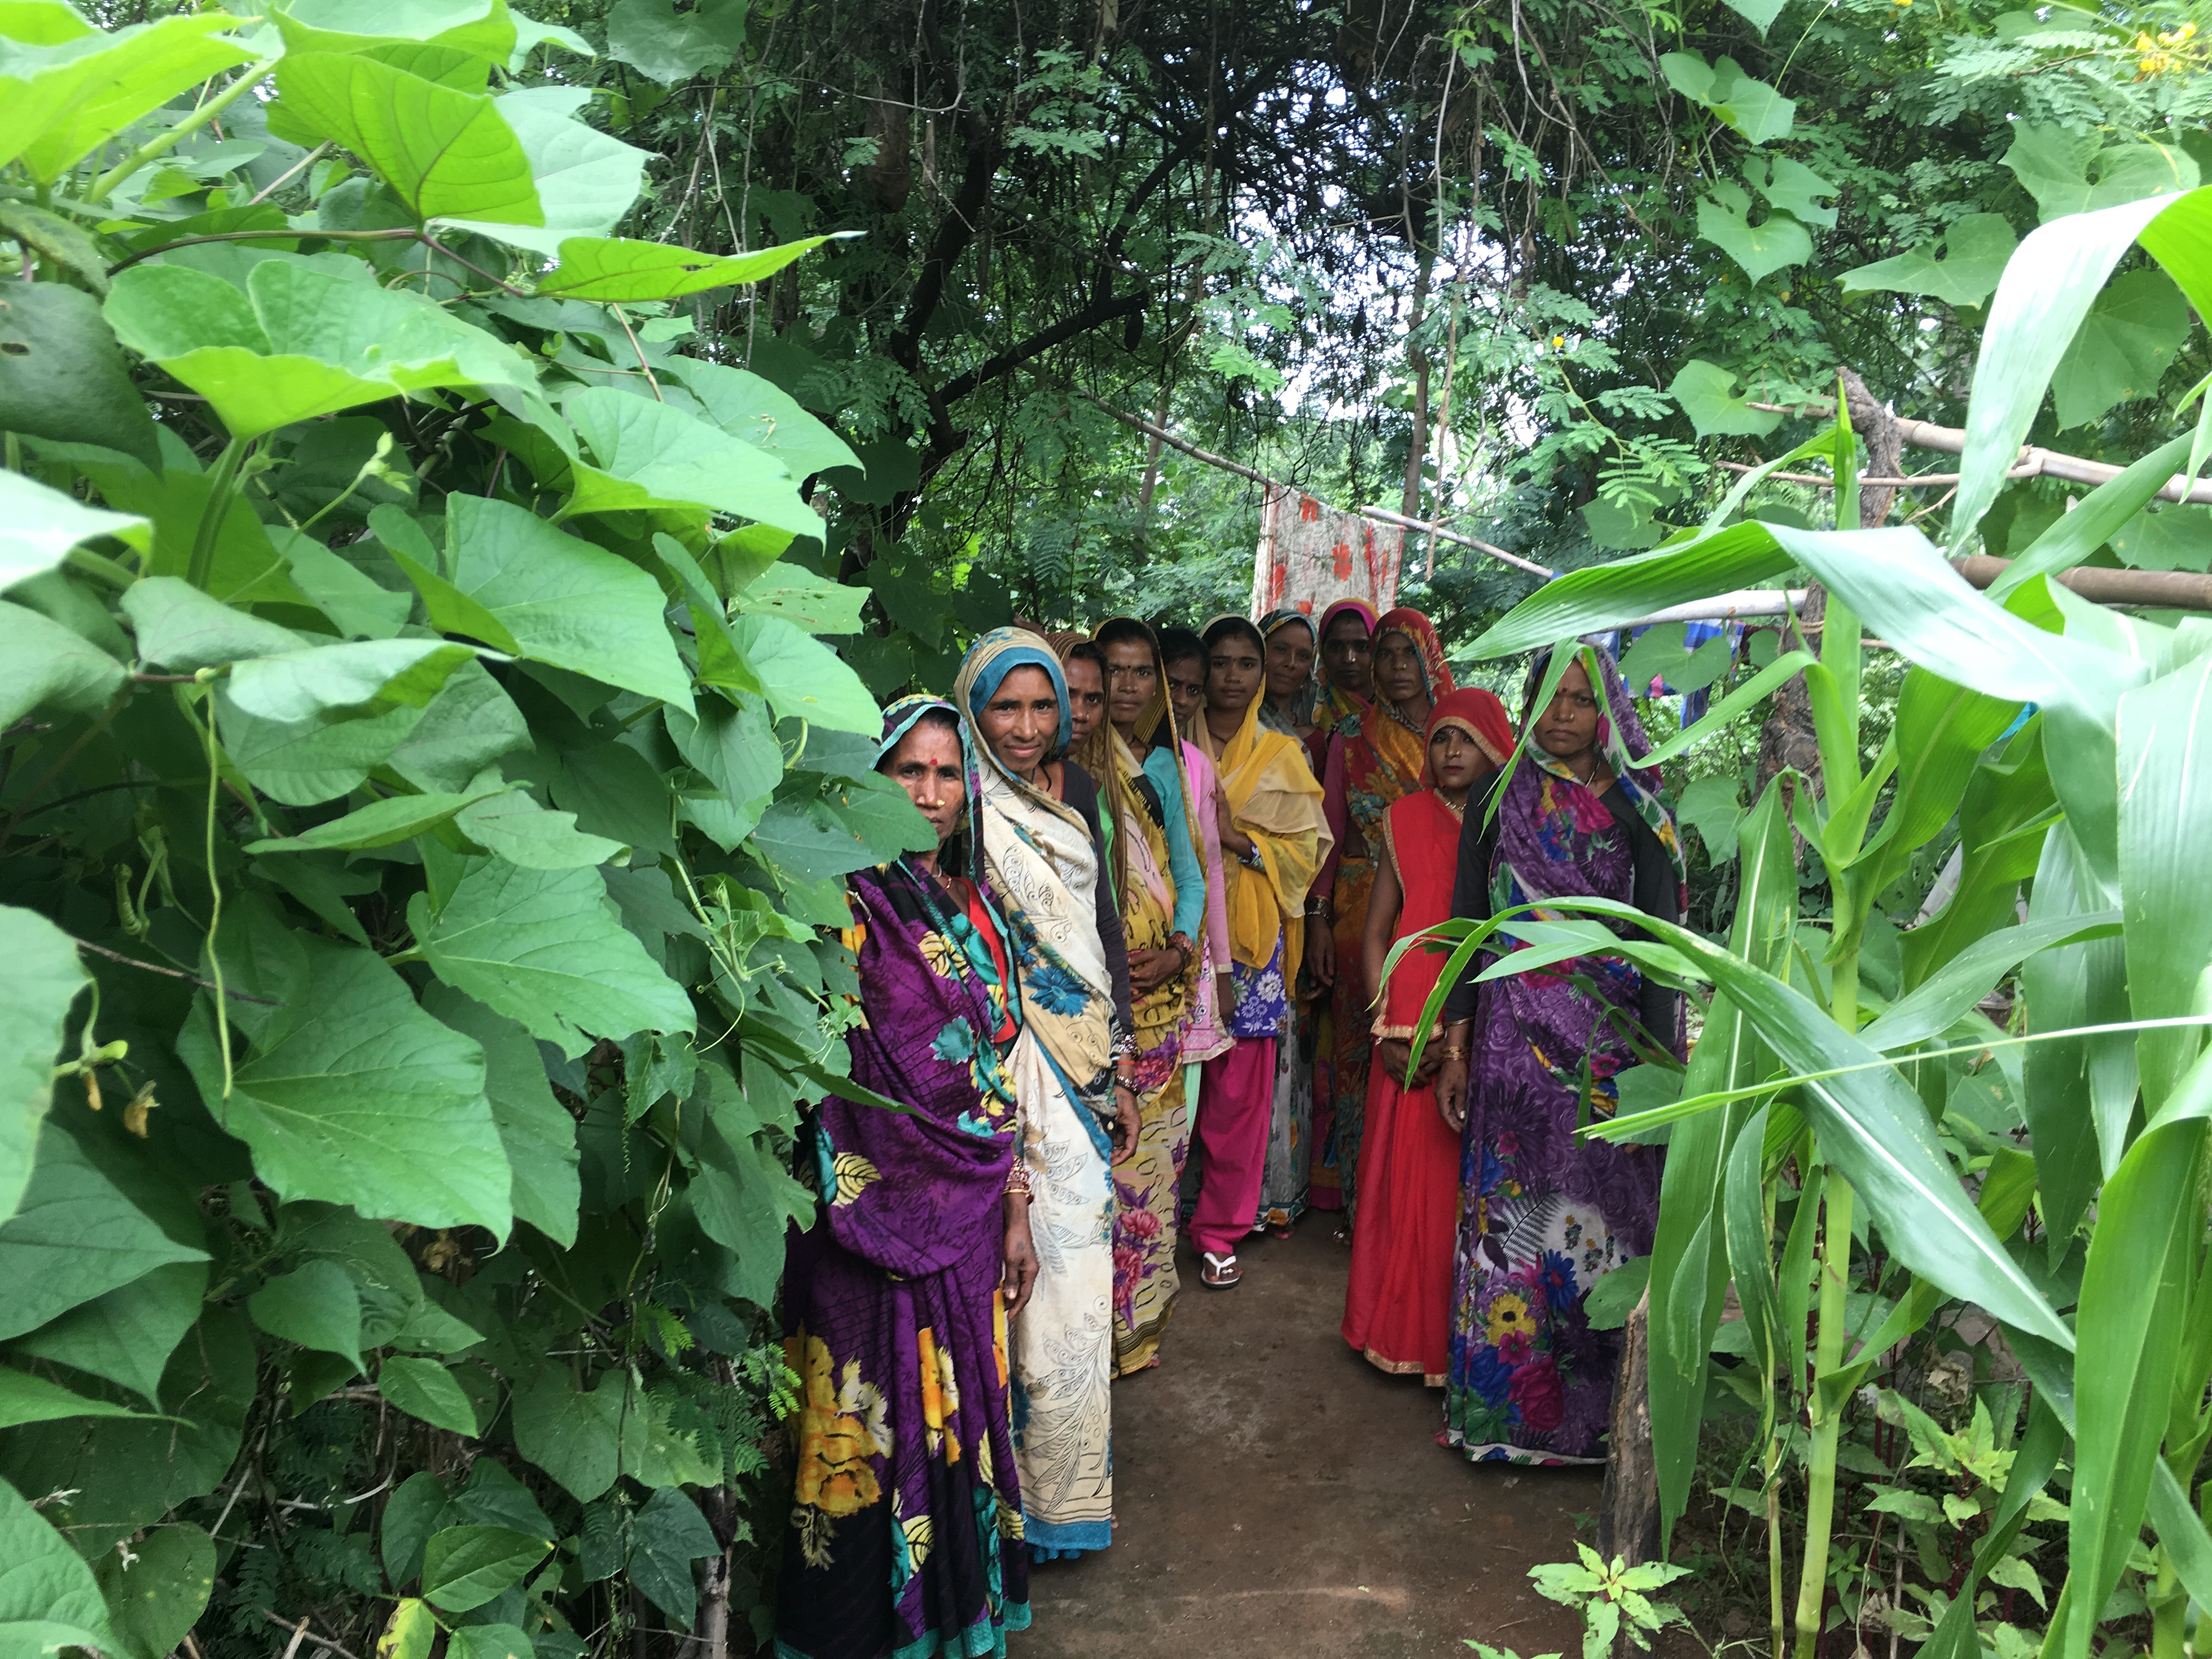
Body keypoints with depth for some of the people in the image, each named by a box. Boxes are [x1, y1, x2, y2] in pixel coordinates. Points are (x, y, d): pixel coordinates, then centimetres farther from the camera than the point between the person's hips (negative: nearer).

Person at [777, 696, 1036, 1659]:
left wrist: (1015, 1207, 11)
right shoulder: (849, 905, -9)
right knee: (878, 1428, 7)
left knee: (960, 1414, 16)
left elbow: (994, 1075, 11)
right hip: (881, 1211, -5)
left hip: (971, 1214, 6)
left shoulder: (974, 905, 9)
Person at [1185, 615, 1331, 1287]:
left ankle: (1220, 1230, 15)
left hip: (1251, 936, 1)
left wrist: (1239, 838, -9)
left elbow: (1307, 850, 4)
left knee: (1240, 1088, 1)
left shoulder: (1281, 756, 10)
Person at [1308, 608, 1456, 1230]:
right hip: (1362, 913, 0)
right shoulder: (1352, 736, 6)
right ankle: (1361, 1199, 13)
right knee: (1365, 1044, 2)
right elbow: (1330, 832, 6)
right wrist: (1317, 918, 0)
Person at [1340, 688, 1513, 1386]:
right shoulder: (1405, 820, 6)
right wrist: (1389, 1029, -3)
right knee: (1402, 1175, 7)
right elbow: (1376, 931, 7)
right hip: (1409, 1036, 2)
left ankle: (1458, 1338, 19)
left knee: (1463, 1184, 3)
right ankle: (1398, 1329, 23)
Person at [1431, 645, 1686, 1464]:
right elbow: (1468, 921, 6)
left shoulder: (1638, 811, 2)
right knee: (1507, 1213, 4)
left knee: (1596, 1218, 2)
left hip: (1607, 1039, -1)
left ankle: (1593, 1408, 19)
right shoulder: (1499, 800, 5)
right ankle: (1501, 1400, 18)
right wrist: (1455, 1046, 2)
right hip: (1513, 1036, 1)